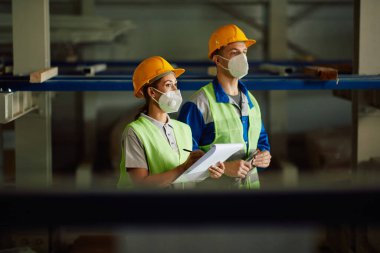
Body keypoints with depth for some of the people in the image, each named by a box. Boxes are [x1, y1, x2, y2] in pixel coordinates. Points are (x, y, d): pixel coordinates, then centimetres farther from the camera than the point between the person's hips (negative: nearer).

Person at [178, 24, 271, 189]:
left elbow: (261, 139, 20)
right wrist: (224, 167, -24)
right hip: (216, 185, -6)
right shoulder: (199, 103, -14)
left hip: (252, 182, 6)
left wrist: (264, 154, -1)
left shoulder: (250, 100, 10)